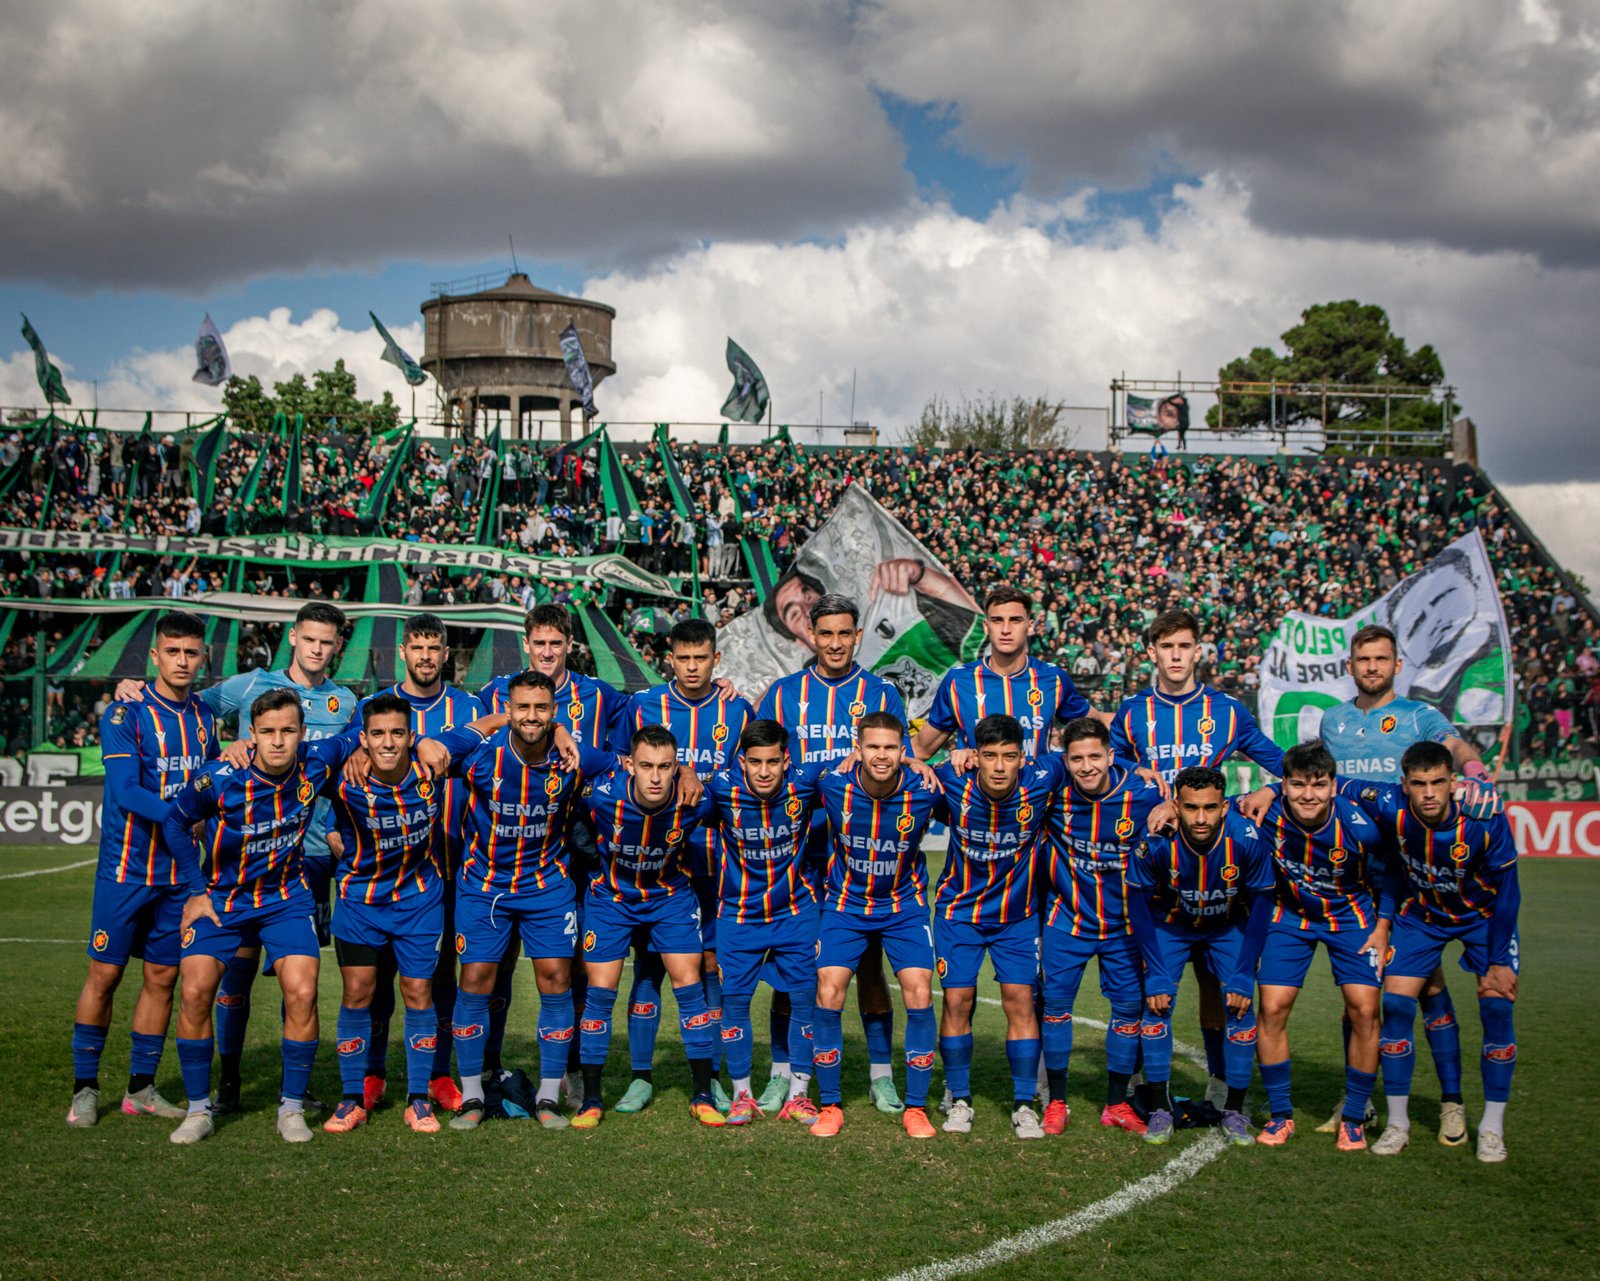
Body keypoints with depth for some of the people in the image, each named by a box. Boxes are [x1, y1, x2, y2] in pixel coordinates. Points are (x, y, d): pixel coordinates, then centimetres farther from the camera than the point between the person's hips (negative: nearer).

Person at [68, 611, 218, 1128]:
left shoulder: (205, 718, 8)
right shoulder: (124, 714, -9)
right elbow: (126, 793, -19)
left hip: (180, 872, 5)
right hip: (126, 867, -5)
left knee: (162, 978, 7)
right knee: (104, 974, 0)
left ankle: (141, 1089, 17)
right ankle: (85, 1088, 12)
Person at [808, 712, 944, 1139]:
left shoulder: (923, 791, -19)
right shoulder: (834, 787, -20)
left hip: (905, 906, 0)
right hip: (845, 904, 0)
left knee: (919, 994, -12)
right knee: (829, 992, -12)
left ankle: (915, 1106, 3)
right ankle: (830, 1104, 4)